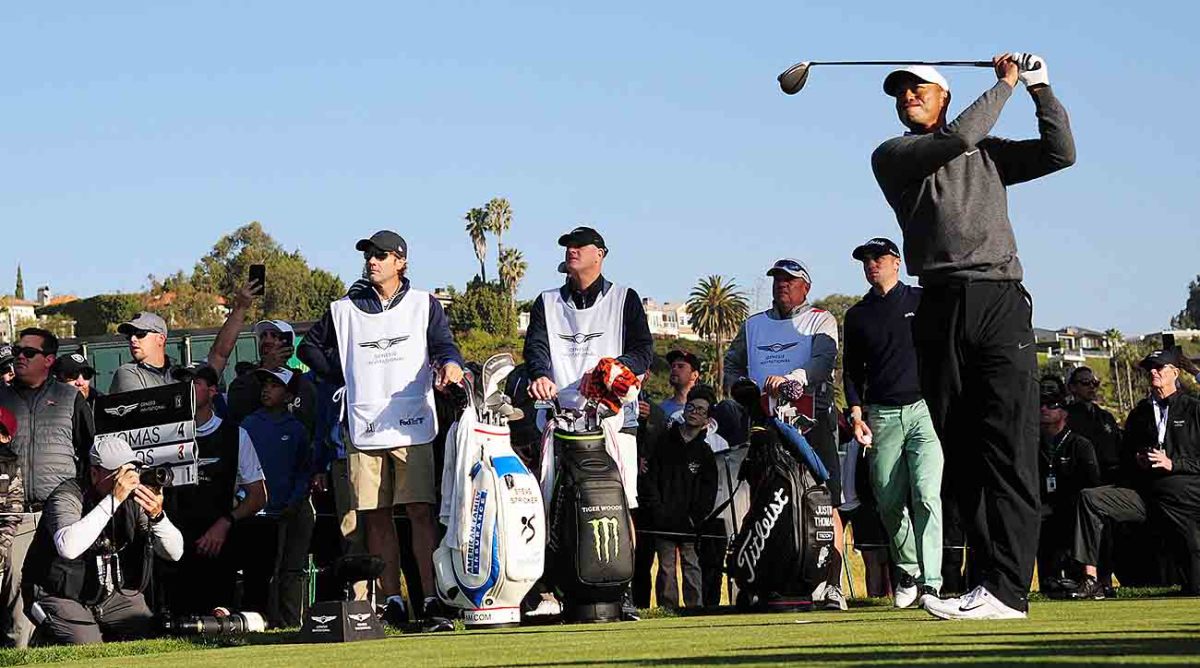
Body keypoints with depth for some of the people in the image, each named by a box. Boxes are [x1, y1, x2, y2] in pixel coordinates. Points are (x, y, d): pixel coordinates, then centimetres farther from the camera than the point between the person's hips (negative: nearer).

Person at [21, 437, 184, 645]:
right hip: (62, 595, -5)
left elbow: (175, 553, -6)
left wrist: (157, 516, -27)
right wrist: (113, 500, -39)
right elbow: (68, 547, -41)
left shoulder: (134, 499, -5)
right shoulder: (67, 497, -19)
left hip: (115, 594, 5)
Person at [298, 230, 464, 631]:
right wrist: (345, 375, 11)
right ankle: (392, 601, 7)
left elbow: (443, 343, -4)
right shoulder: (343, 311, 13)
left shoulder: (424, 305, 9)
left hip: (412, 427, -2)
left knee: (421, 511, -10)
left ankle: (432, 600, -12)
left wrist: (450, 363, -27)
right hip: (363, 428, 2)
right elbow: (310, 347, 24)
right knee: (376, 517, 2)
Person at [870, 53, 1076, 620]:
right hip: (941, 312, 0)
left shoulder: (988, 152, 23)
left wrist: (1039, 88, 10)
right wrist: (1003, 86, 7)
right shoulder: (891, 157, 14)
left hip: (1001, 303, 0)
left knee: (1007, 449, -12)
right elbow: (954, 139, -3)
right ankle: (990, 578, 0)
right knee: (964, 456, -1)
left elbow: (1060, 152, 15)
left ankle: (1006, 588, -20)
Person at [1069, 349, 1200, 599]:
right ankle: (1090, 578, -23)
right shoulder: (1140, 412, 17)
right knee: (1090, 499, -19)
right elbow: (1124, 454, 24)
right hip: (1143, 492, 5)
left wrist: (1172, 464, -13)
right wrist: (1137, 461, 2)